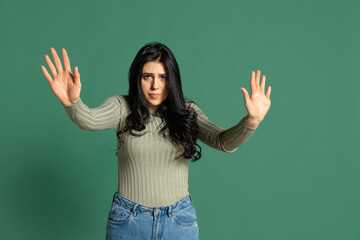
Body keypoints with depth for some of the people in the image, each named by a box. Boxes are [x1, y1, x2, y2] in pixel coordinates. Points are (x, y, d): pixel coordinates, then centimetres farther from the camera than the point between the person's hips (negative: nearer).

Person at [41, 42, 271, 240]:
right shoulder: (122, 107, -6)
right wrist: (71, 102, -47)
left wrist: (251, 121, -36)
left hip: (180, 220, 1)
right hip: (127, 220, -1)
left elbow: (223, 142, -15)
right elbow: (90, 120, -25)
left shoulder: (187, 112, -3)